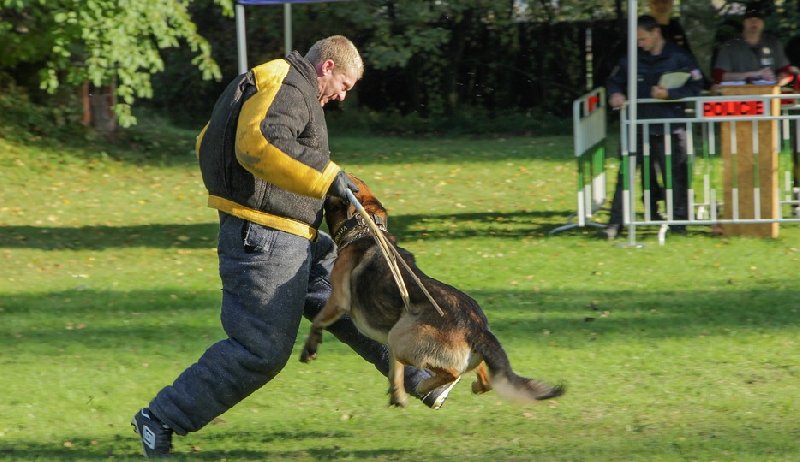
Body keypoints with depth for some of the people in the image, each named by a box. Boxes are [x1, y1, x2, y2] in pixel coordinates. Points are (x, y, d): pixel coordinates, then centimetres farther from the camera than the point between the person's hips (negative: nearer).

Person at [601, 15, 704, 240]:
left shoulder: (679, 58, -3)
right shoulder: (631, 59, 6)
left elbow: (696, 87, -5)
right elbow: (614, 81, 16)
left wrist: (668, 94, -17)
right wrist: (615, 94, -7)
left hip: (670, 129, -2)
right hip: (638, 127, 2)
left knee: (674, 175, 3)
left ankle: (678, 219, 18)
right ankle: (615, 223, -4)